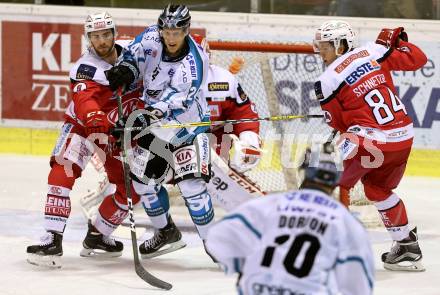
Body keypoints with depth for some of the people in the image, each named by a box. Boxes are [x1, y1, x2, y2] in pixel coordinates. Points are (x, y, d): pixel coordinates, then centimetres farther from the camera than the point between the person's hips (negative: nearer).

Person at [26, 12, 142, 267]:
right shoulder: (87, 68, -23)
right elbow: (85, 100, -41)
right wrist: (95, 119, -60)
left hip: (119, 130, 5)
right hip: (83, 124, -5)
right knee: (63, 171, -26)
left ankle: (97, 236, 21)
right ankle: (52, 240, -30)